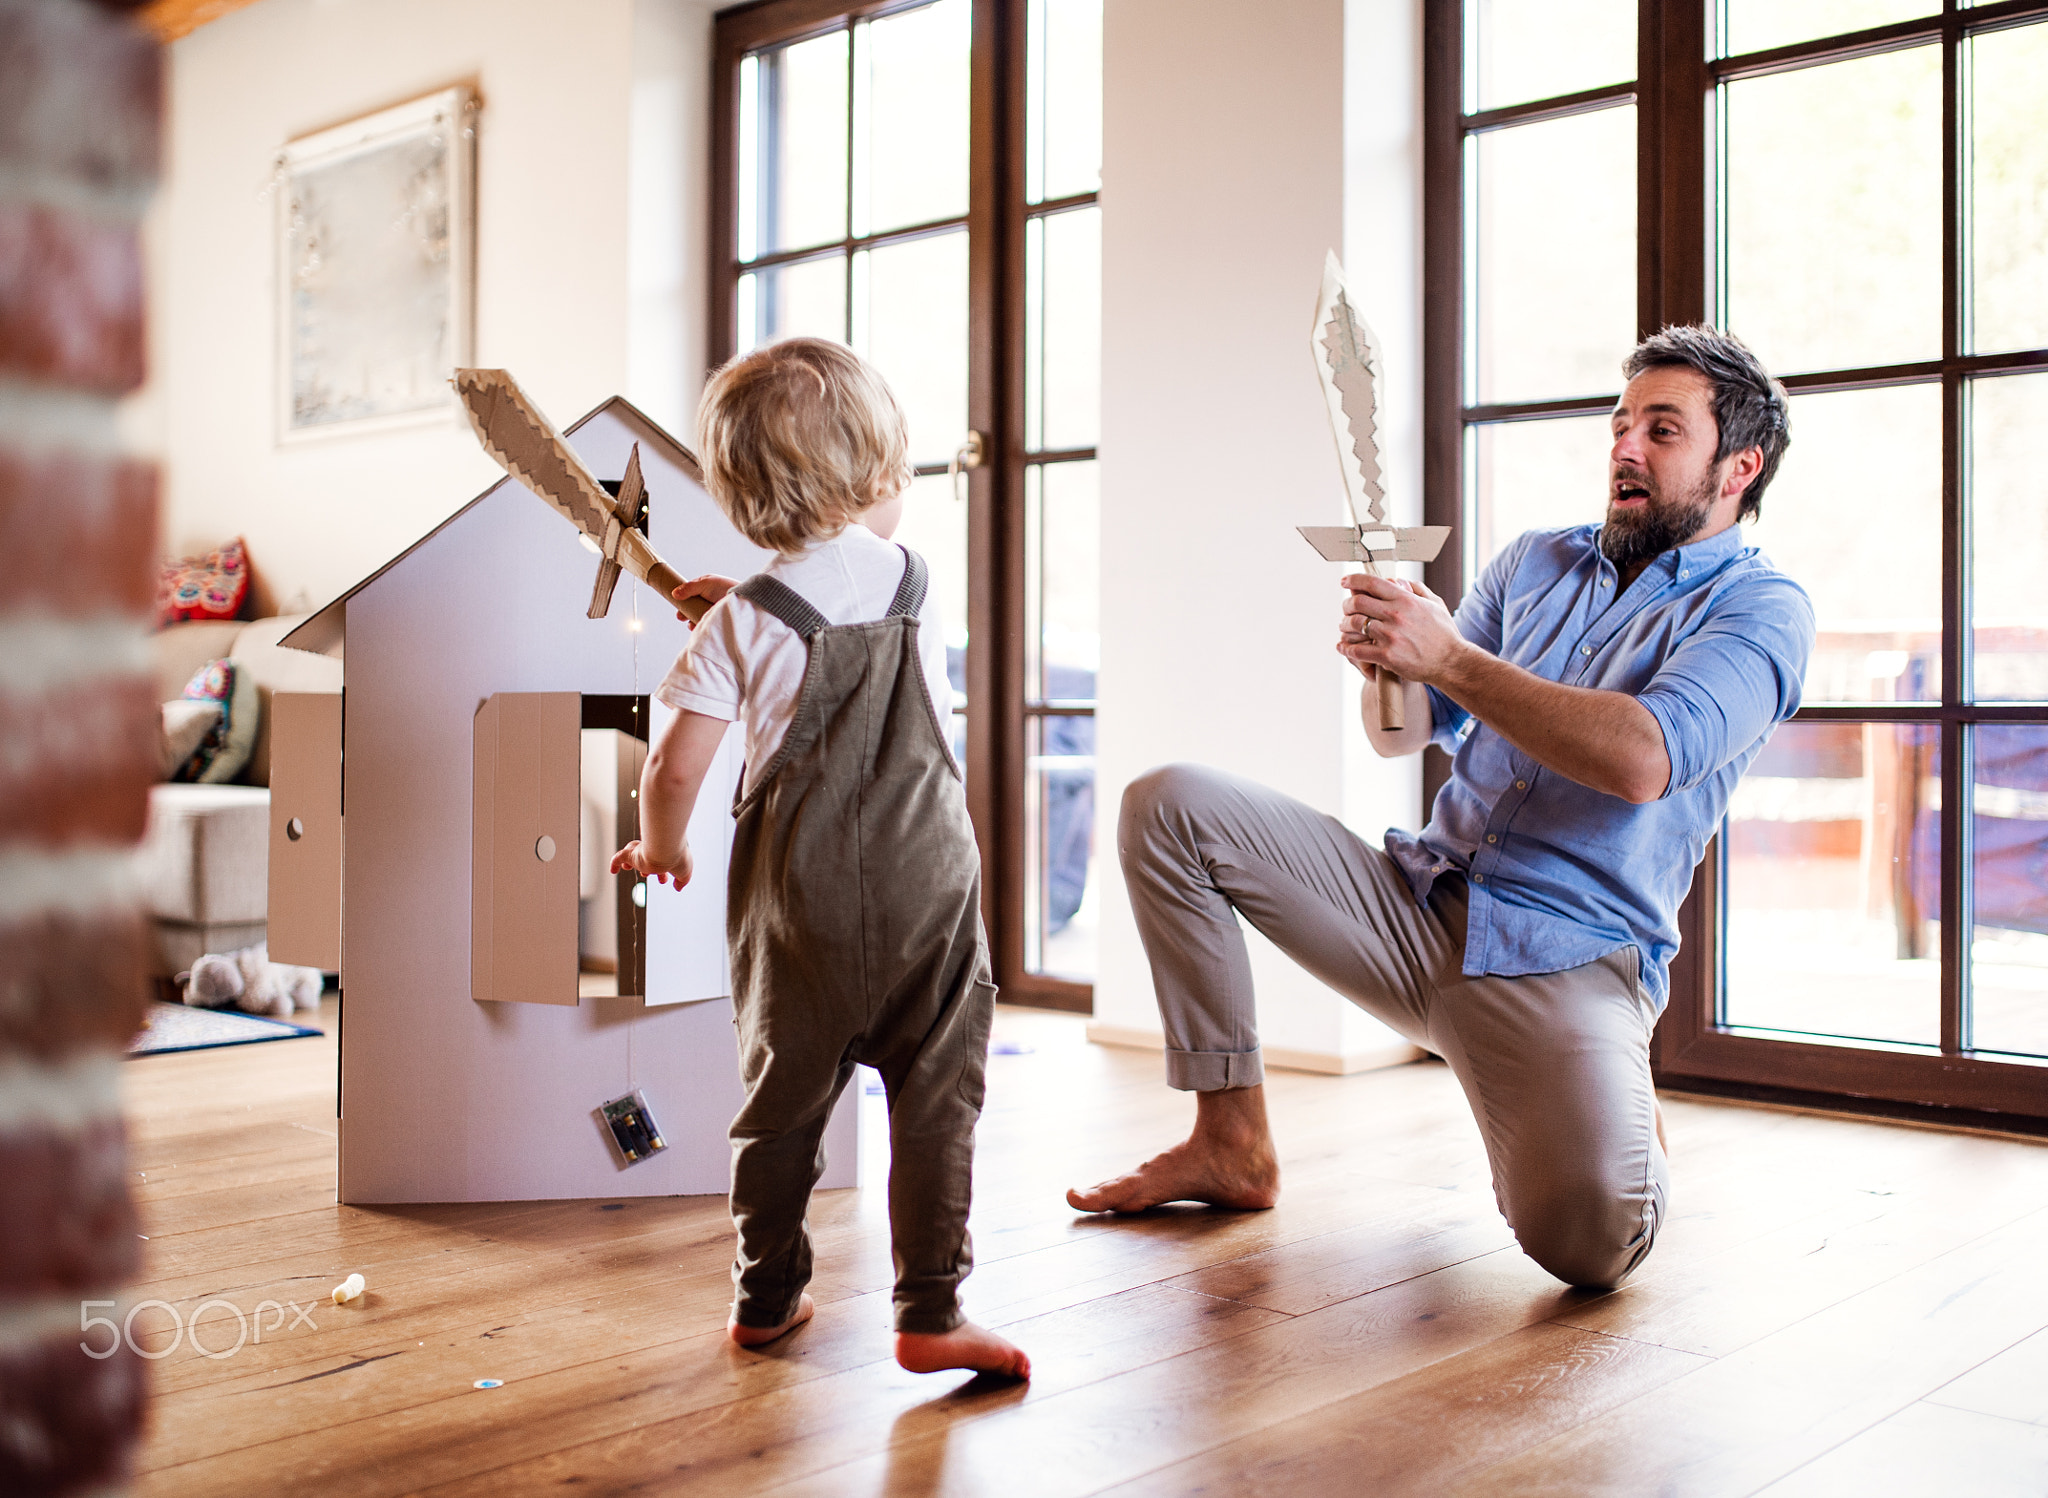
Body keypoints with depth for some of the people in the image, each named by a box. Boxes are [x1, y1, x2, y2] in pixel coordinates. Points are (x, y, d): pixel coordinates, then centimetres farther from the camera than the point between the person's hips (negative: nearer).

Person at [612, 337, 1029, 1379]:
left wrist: (660, 846, 12)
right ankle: (930, 1313, 1)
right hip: (925, 886, 0)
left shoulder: (744, 624, -5)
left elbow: (674, 765, -6)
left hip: (796, 895, 0)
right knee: (934, 1097, 3)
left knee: (783, 1095, 15)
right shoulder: (915, 582, 4)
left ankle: (766, 1298, 27)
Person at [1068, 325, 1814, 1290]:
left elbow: (1641, 760, -22)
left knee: (1588, 1240, -30)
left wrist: (1451, 656, -22)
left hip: (1566, 966, -5)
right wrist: (1385, 665, -10)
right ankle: (1233, 1143, -1)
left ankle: (1615, 1109, 10)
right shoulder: (1535, 563, 16)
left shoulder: (1761, 609, -2)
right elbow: (1406, 734, 14)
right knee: (1167, 806, -9)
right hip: (1417, 909, 6)